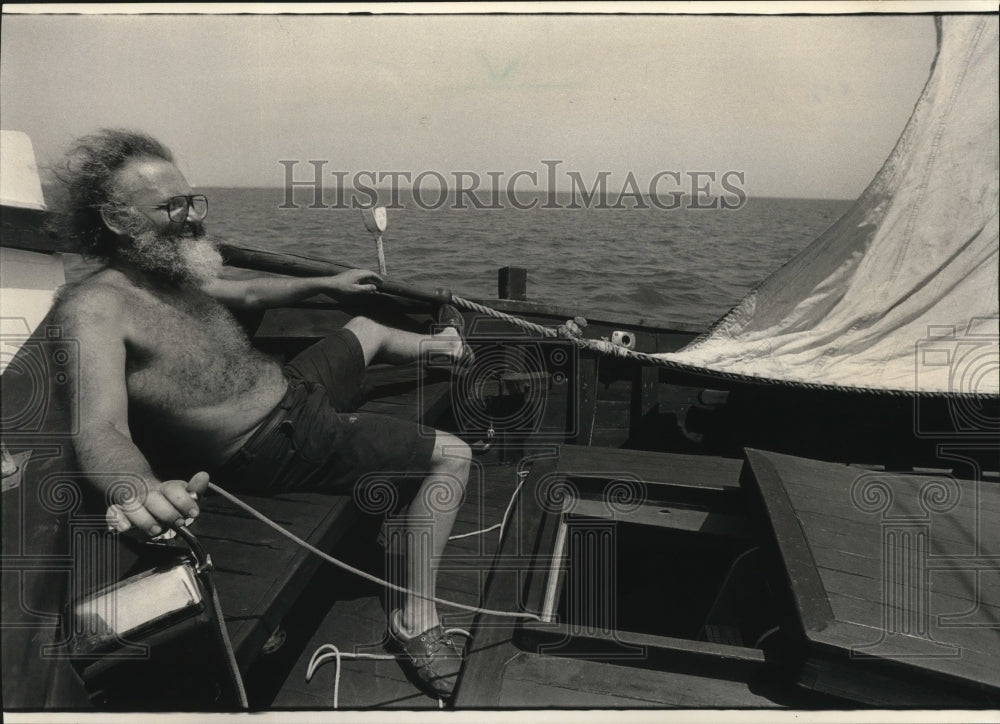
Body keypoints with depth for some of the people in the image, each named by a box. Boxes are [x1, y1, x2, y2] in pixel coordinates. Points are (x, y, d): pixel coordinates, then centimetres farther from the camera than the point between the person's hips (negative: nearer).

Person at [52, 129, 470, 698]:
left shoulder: (177, 278, 3)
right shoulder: (96, 305, -24)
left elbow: (248, 293, 24)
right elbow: (101, 430, -38)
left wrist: (324, 283, 33)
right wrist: (141, 491, -59)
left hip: (293, 387, 9)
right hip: (278, 447, -9)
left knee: (366, 326, 32)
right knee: (453, 455, -10)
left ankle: (435, 348, 66)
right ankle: (418, 621, -3)